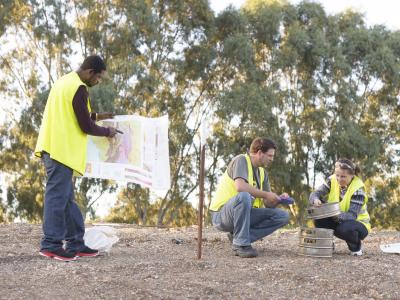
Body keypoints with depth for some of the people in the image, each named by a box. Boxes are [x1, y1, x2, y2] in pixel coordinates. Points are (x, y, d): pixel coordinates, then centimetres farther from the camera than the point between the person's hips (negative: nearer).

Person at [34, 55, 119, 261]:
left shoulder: (65, 81, 16)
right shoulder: (79, 89, -14)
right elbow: (86, 127, -13)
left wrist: (96, 116, 22)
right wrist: (107, 132, 4)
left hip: (53, 147, 10)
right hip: (62, 150, -10)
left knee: (66, 197, 10)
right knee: (58, 196, -7)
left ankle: (75, 243, 14)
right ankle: (51, 244, -5)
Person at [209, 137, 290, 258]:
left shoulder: (262, 172, 13)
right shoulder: (241, 160, -10)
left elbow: (267, 204, 11)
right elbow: (240, 186, -28)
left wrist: (278, 199, -10)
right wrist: (266, 194, -21)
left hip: (245, 214, 8)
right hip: (221, 214, -8)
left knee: (283, 216, -3)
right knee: (243, 196, -38)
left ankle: (237, 236, -4)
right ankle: (241, 244, -25)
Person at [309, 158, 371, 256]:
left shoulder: (358, 188, -22)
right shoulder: (332, 180, -9)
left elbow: (352, 215, -29)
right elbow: (315, 194, -14)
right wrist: (315, 200, -40)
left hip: (357, 222, -5)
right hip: (337, 220, 5)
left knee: (344, 229, -37)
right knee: (319, 220, -23)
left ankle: (356, 247, -5)